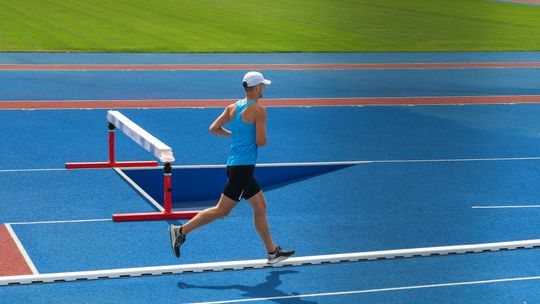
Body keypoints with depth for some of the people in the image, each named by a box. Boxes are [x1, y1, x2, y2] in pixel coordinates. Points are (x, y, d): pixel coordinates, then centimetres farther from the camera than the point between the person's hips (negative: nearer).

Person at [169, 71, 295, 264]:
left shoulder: (233, 107, 9)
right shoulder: (258, 110, -13)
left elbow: (214, 128, 6)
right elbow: (261, 141, -18)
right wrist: (262, 138, 5)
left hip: (235, 165, 9)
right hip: (243, 167, -9)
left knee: (260, 207, 14)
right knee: (222, 210, -4)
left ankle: (273, 252, 20)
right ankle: (181, 231, -3)